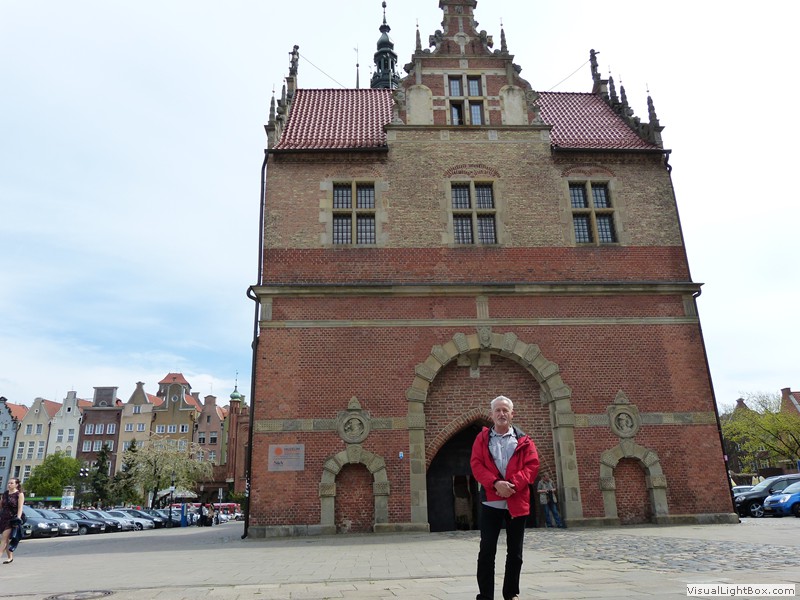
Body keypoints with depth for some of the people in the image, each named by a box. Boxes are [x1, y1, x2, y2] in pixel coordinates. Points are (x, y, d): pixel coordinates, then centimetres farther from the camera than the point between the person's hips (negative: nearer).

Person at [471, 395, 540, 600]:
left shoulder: (524, 441, 6)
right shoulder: (482, 438, 6)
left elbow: (532, 466, -3)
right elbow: (476, 464, -3)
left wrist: (513, 484, -18)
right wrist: (495, 483, -19)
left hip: (517, 502, 1)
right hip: (491, 502, -1)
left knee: (515, 552, 10)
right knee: (487, 550, -2)